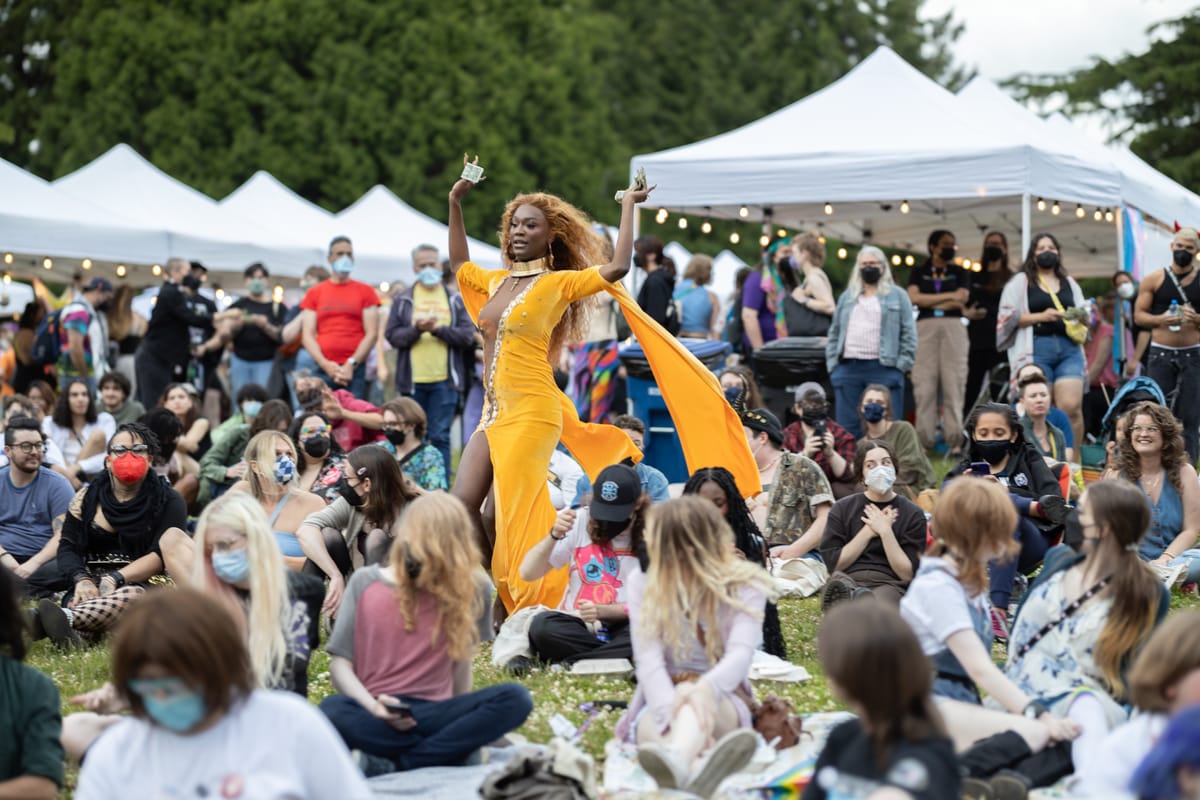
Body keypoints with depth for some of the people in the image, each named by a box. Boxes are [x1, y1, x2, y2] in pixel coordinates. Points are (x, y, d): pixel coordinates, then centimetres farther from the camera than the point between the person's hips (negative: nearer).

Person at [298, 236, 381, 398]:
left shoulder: (366, 292, 10)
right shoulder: (314, 293, 13)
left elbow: (371, 334, 3)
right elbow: (308, 335, 7)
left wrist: (352, 364, -8)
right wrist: (325, 365, -8)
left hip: (354, 370, -1)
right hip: (321, 368, 1)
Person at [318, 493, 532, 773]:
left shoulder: (460, 593, 8)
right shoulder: (365, 583, 5)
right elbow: (340, 664, 3)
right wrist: (374, 708, -14)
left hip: (435, 712, 2)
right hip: (376, 717, -1)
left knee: (515, 698, -25)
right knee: (333, 710, -36)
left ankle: (396, 765, -28)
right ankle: (450, 750, -24)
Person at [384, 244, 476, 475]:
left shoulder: (456, 300, 9)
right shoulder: (403, 300, 9)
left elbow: (467, 335, 0)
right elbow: (392, 336, 1)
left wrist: (438, 329, -12)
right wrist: (416, 329, -15)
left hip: (444, 380, -1)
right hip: (412, 380, 1)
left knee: (440, 437, -2)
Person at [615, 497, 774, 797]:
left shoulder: (745, 586, -2)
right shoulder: (644, 585, 2)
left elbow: (741, 654, -21)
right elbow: (649, 661, -13)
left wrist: (706, 687, -46)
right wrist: (673, 714, -35)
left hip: (723, 702, -2)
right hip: (661, 705, 2)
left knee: (696, 701, -39)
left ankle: (675, 761, -74)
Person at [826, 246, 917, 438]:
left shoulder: (898, 296, 8)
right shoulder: (847, 297, 20)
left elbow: (908, 334, 3)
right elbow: (834, 333, 19)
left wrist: (901, 365, -7)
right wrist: (832, 363, 8)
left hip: (884, 369, -4)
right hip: (848, 369, 4)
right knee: (848, 428, 3)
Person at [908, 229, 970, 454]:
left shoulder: (959, 273, 18)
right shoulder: (919, 273, 16)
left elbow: (962, 299, 2)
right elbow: (914, 298, -1)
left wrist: (930, 303, 1)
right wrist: (950, 296, -3)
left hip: (953, 328, 0)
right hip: (925, 327, 0)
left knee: (954, 385, -7)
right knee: (924, 387, -7)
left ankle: (955, 441, -10)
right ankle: (924, 441, -8)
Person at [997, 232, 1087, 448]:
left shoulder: (1070, 284, 22)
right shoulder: (1021, 282, 10)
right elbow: (1008, 318, 0)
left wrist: (1080, 317, 1)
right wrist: (1041, 316, -10)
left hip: (1069, 348, 3)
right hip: (1037, 348, -3)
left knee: (1072, 407, -12)